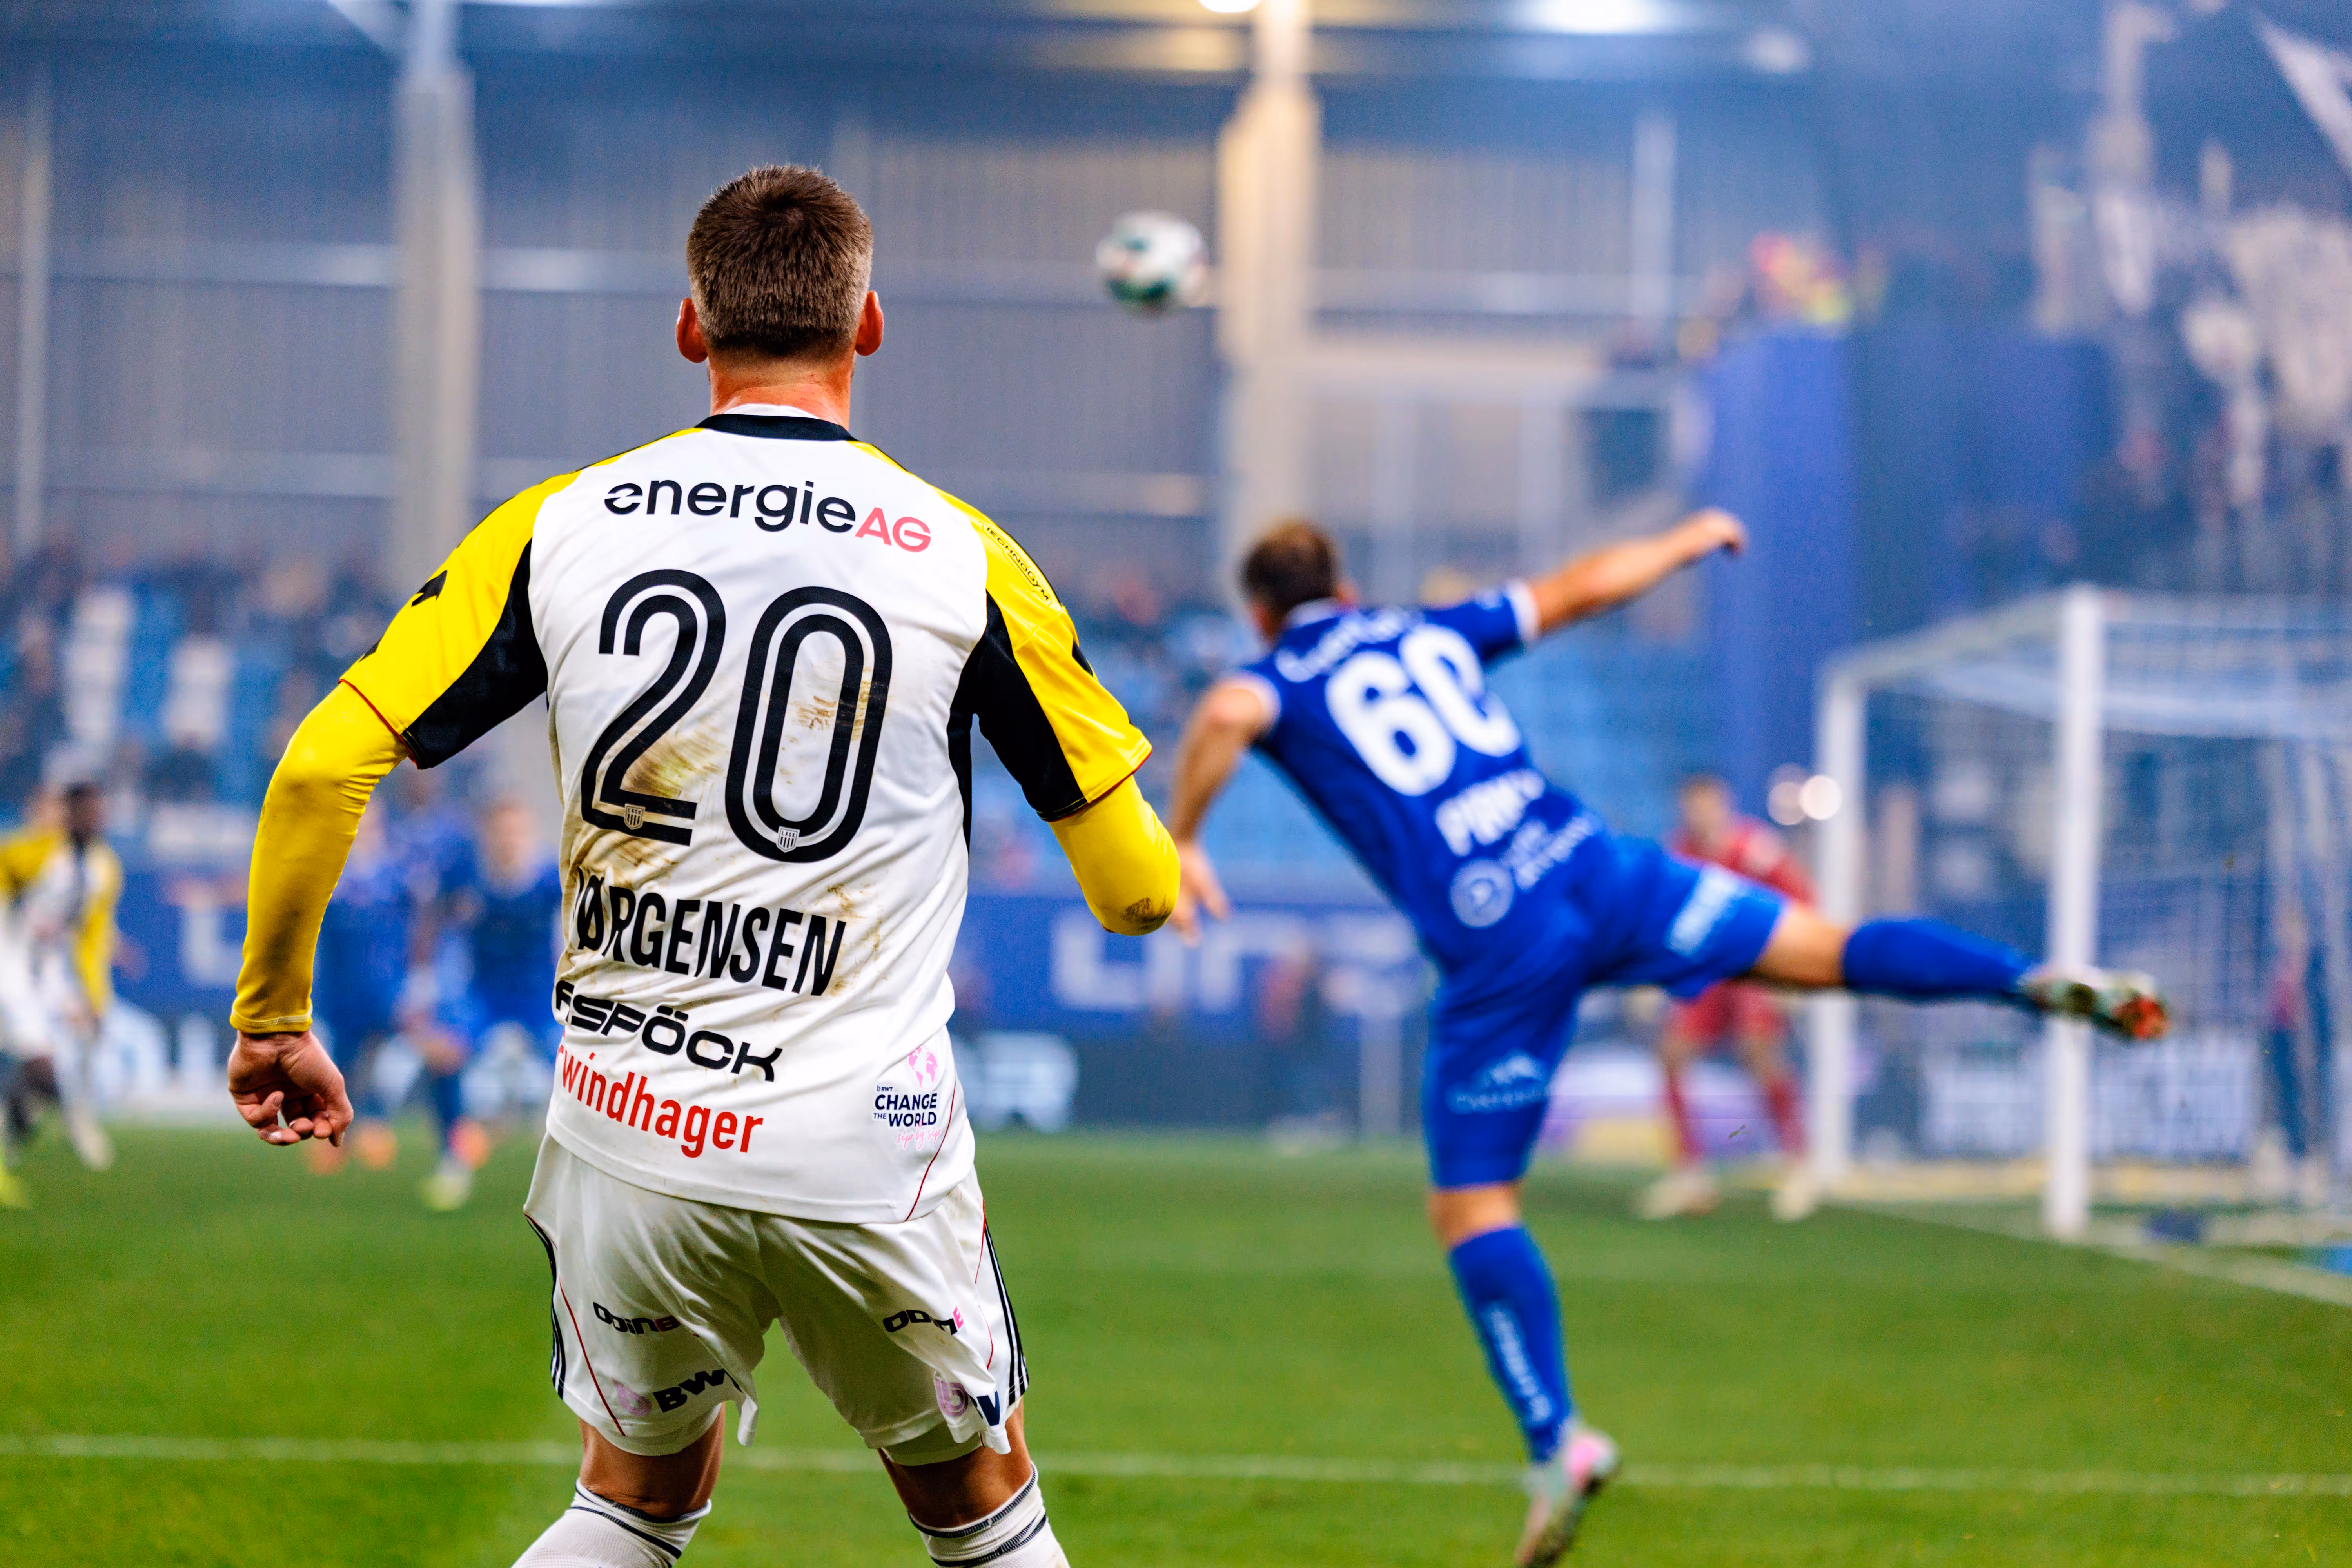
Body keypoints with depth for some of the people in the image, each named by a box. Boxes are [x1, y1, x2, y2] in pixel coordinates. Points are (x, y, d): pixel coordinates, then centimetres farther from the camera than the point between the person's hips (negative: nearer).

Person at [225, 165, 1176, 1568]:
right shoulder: (959, 557, -6)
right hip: (865, 1153, -2)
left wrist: (273, 1016, 8)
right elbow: (1140, 890, -1)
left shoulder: (560, 529, -2)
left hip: (626, 1138, 2)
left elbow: (323, 767, -5)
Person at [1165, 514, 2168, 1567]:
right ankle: (2040, 982, -3)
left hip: (1493, 946, -4)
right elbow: (1584, 588, 30)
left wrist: (1177, 843, -10)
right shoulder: (1427, 633, 22)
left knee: (1469, 1206, 4)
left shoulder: (1277, 681, 9)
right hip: (1589, 865, 4)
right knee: (1820, 949, 13)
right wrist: (1688, 541, 46)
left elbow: (1225, 715, -16)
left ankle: (1555, 1442, -5)